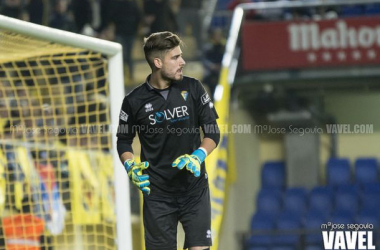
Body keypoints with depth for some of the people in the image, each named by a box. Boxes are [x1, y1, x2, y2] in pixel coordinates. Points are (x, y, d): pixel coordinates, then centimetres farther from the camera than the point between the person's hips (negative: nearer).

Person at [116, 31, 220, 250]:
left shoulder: (192, 88, -1)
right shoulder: (135, 101, -3)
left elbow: (213, 132, 2)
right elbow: (124, 140, 10)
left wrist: (198, 156, -16)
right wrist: (131, 166, -8)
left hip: (195, 189, 1)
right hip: (157, 193, -1)